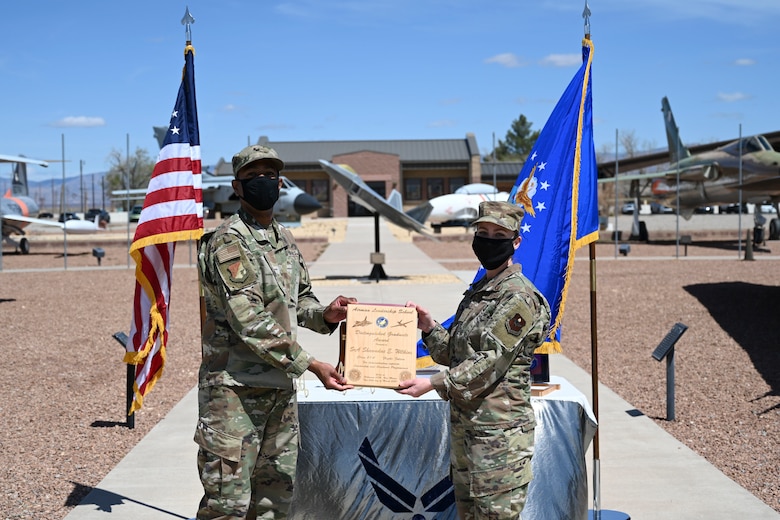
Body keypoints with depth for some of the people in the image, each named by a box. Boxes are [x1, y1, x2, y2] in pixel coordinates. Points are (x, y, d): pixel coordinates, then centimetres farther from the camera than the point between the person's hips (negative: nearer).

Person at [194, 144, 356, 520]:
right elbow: (248, 322, -20)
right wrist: (309, 364, -20)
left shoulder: (285, 241, 12)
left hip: (281, 387, 8)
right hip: (235, 389, -8)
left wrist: (325, 314, -2)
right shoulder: (229, 242, -13)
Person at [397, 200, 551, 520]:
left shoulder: (519, 296, -13)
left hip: (499, 430, -9)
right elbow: (454, 354, 17)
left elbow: (491, 362, -20)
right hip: (464, 423, 9)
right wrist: (428, 327, 0)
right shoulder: (476, 292, 15)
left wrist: (433, 384, -24)